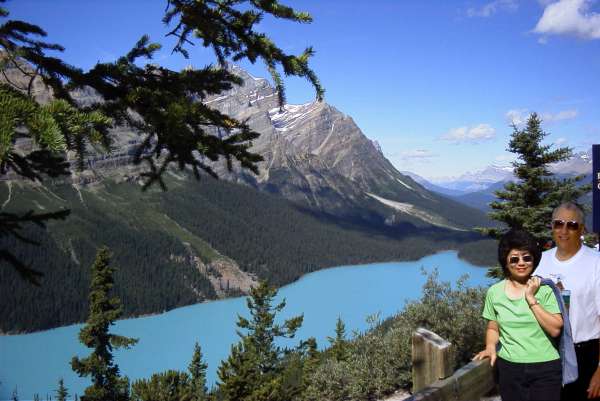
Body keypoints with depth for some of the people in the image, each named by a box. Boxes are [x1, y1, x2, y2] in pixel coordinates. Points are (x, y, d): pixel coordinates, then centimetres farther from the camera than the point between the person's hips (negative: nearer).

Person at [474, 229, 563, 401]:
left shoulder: (545, 288, -6)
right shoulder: (494, 292, 0)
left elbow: (555, 330, -12)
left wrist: (531, 299, -16)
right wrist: (491, 346, -8)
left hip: (545, 369, -2)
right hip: (509, 368, 2)